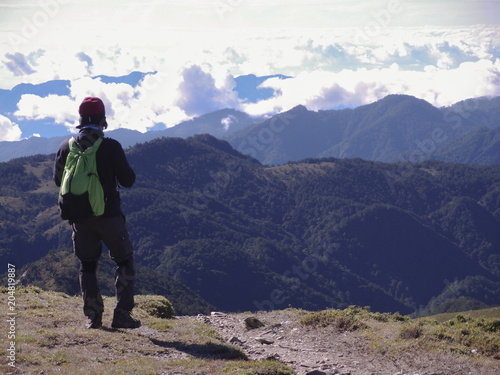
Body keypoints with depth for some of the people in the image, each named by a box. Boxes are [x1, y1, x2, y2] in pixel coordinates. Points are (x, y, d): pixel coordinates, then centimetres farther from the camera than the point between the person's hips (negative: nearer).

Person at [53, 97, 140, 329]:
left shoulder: (67, 147, -2)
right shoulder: (111, 147, -13)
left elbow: (58, 180, 10)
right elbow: (128, 180, -7)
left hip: (79, 217, 3)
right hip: (109, 215, -3)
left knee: (87, 266, 15)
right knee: (124, 262, 11)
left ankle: (93, 317, 10)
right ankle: (122, 315, 4)